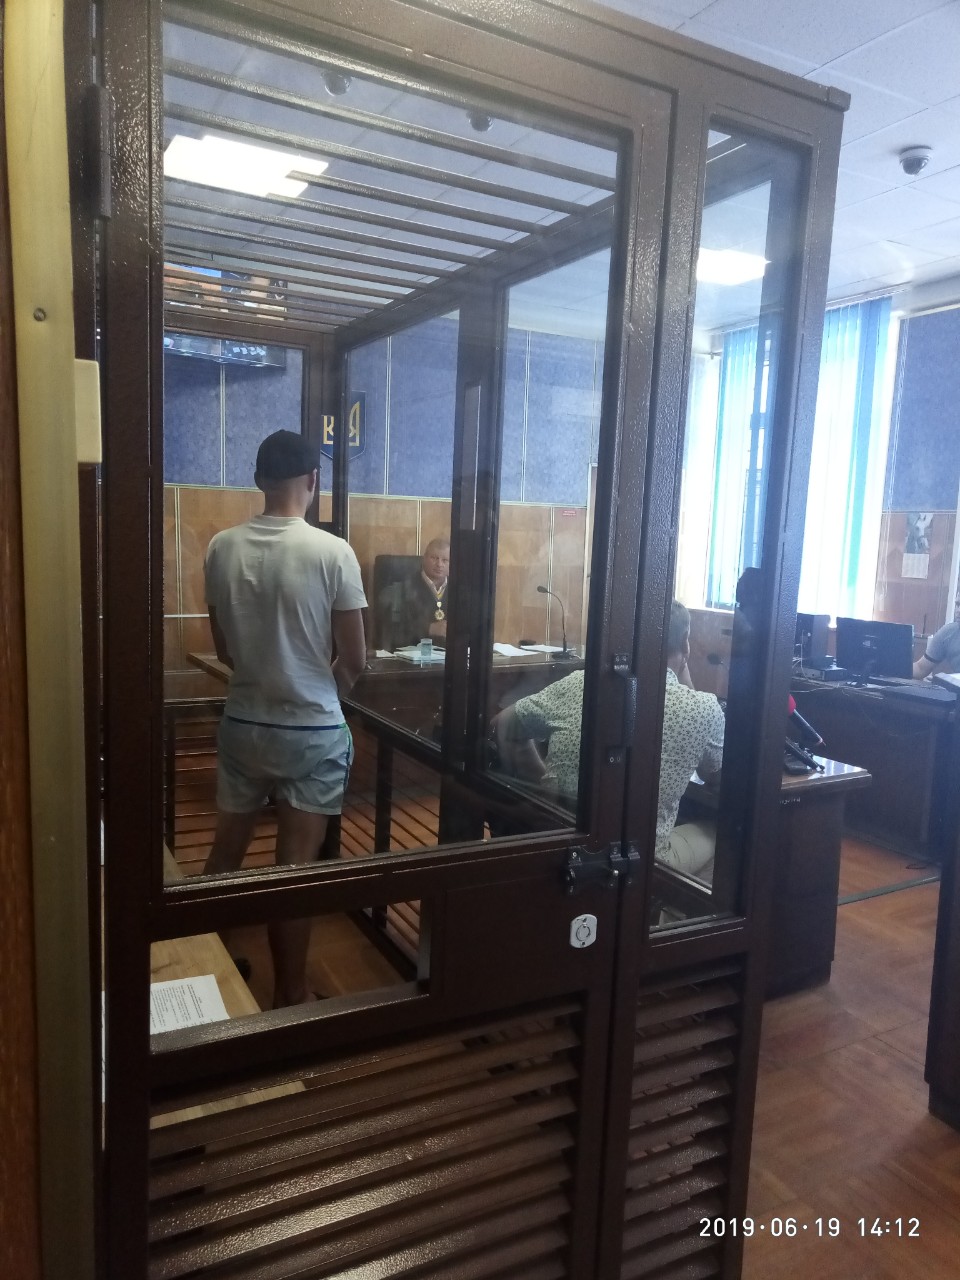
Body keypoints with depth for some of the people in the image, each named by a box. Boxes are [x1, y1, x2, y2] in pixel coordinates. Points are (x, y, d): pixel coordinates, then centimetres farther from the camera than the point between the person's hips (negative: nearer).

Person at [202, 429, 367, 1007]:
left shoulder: (222, 548, -3)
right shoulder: (332, 552, -15)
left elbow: (224, 646, 7)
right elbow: (355, 660, -10)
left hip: (242, 723, 4)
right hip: (312, 731, -4)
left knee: (225, 856, 18)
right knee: (295, 867, 6)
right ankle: (290, 994, 21)